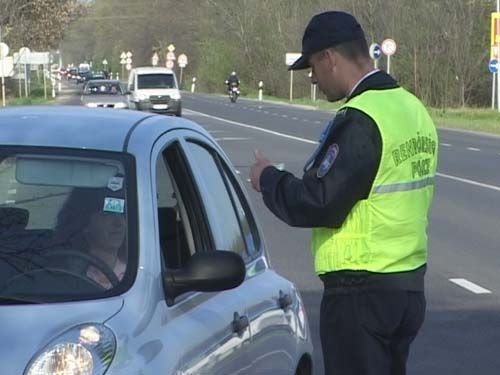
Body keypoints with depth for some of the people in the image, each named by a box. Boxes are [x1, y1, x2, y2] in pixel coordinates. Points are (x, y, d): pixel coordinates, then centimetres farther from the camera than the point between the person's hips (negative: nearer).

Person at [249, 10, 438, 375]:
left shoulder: (359, 121, -19)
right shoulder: (413, 108, 10)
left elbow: (317, 204, -22)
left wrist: (268, 178, -5)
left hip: (362, 292, -9)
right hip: (410, 286, 9)